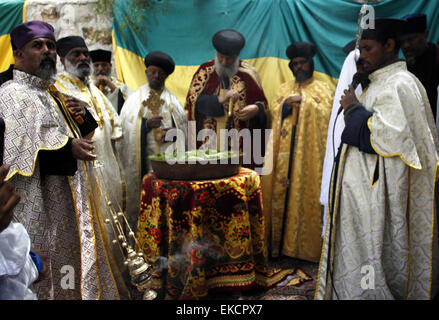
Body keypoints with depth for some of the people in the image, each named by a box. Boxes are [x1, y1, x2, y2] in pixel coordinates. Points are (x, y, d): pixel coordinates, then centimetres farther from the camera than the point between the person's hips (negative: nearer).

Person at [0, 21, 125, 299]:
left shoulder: (54, 95, 17)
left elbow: (82, 136, 21)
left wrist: (82, 115, 2)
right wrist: (67, 148, -28)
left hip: (70, 199, 9)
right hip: (40, 202, -8)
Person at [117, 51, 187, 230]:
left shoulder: (173, 100, 14)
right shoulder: (135, 98, 9)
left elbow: (183, 126, 12)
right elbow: (126, 126, 0)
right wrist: (147, 124, -15)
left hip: (168, 155, 2)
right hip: (143, 156, -1)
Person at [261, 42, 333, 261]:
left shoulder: (322, 88, 8)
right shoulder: (284, 88, 19)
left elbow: (325, 111, -7)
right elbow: (274, 110, 6)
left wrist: (304, 101, -11)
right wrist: (288, 104, -11)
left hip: (309, 151, -3)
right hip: (284, 151, 4)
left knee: (305, 192, -6)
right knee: (281, 190, 1)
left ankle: (305, 243, 4)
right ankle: (280, 240, 9)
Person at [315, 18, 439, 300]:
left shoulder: (399, 85, -14)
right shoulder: (381, 83, 16)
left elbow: (388, 136, -24)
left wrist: (353, 108, -13)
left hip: (379, 192, -10)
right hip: (367, 188, 10)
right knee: (362, 252, 15)